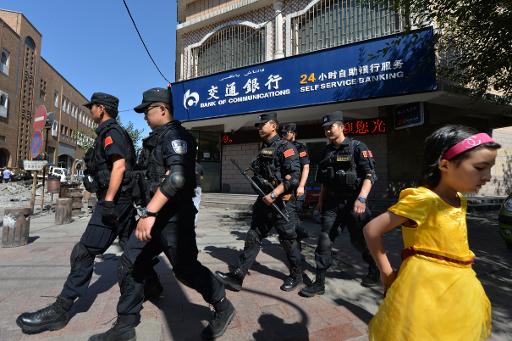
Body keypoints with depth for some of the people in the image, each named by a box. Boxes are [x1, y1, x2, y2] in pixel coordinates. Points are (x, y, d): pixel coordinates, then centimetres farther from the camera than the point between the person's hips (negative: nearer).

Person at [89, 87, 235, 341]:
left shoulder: (175, 135, -14)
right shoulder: (156, 138, 17)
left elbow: (177, 176, -31)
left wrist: (149, 212, -34)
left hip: (173, 217, -9)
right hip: (155, 215, 9)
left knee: (186, 269, 1)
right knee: (129, 265, 10)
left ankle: (223, 308, 24)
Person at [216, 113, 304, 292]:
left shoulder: (285, 147, -11)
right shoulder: (263, 149, 14)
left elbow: (294, 176, -20)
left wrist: (274, 194, -23)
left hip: (281, 202, -7)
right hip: (264, 201, 8)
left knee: (288, 240, 8)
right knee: (253, 237, 8)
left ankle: (296, 276, 30)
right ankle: (236, 276, 14)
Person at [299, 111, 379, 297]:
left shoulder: (357, 147, -8)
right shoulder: (327, 151, 11)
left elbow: (370, 175, -14)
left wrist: (361, 198, -25)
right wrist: (321, 201, 16)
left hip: (353, 203, -5)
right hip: (331, 203, 5)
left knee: (360, 240, 11)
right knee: (324, 240, 0)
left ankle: (374, 269, 41)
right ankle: (319, 283, 9)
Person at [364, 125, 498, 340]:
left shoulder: (459, 201, 3)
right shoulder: (422, 200, -23)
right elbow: (372, 230, -23)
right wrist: (386, 273, -13)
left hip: (458, 291, 8)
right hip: (426, 288, -8)